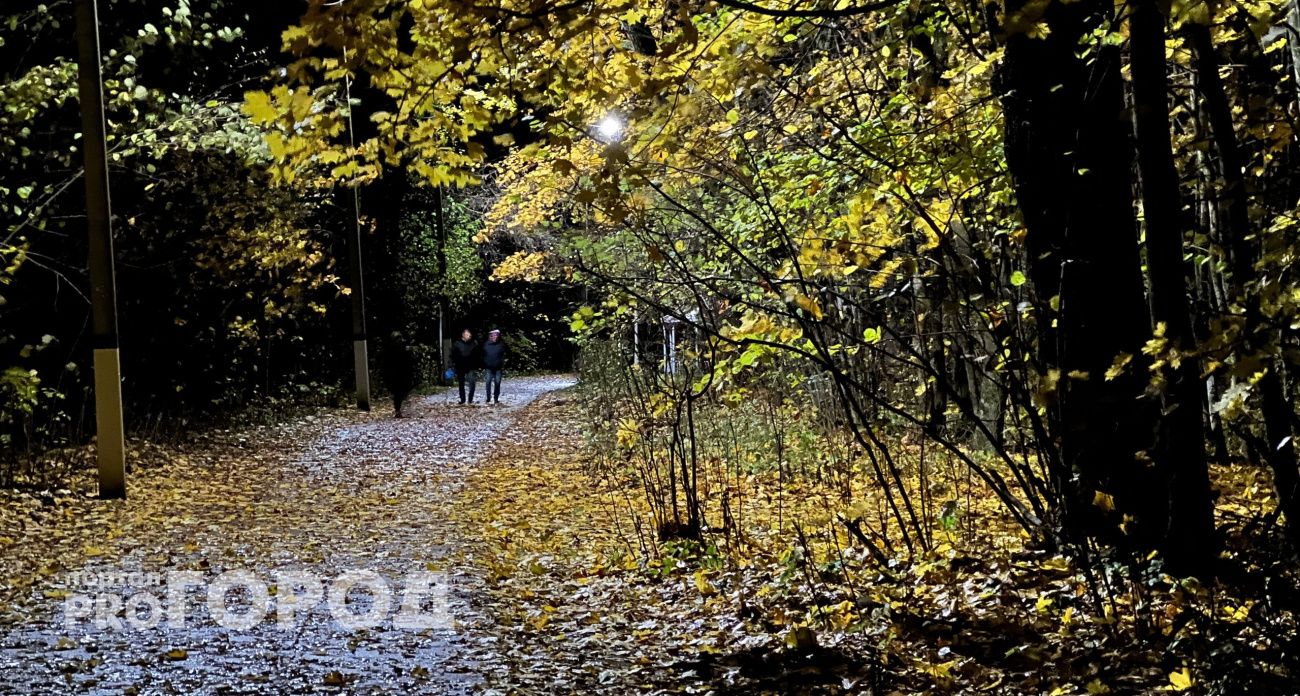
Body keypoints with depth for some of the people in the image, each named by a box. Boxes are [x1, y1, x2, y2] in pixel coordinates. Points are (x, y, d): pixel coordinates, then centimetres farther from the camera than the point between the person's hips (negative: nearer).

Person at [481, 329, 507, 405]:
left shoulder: (501, 345, 1)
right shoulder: (486, 345, 2)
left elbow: (503, 356, 5)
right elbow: (483, 356, 7)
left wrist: (503, 365, -3)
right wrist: (483, 366, 3)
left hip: (498, 368, 0)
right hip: (488, 368, 0)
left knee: (497, 383, 4)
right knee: (488, 382, -7)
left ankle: (496, 399, 12)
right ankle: (489, 399, 0)